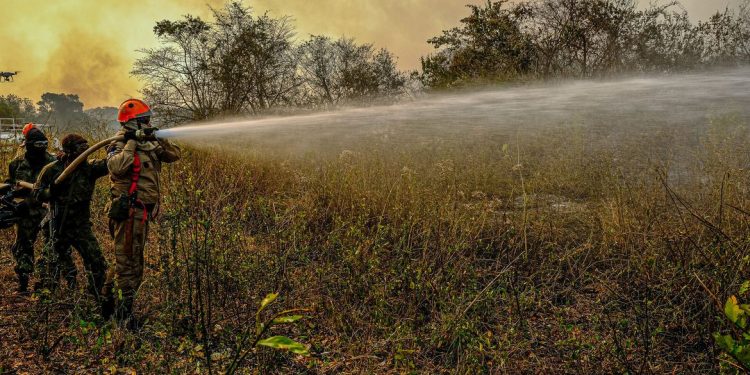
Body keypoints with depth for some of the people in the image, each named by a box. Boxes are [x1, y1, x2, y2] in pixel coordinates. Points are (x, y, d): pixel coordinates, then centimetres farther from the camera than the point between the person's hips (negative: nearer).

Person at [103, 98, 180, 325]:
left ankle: (111, 295, 35)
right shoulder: (120, 146, -11)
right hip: (129, 209, -9)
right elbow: (116, 167, -32)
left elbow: (175, 155, 12)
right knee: (128, 259, -4)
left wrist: (159, 141, -3)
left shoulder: (148, 144, 12)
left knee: (134, 258, 19)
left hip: (143, 211, 9)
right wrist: (131, 143, -22)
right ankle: (124, 310, 4)